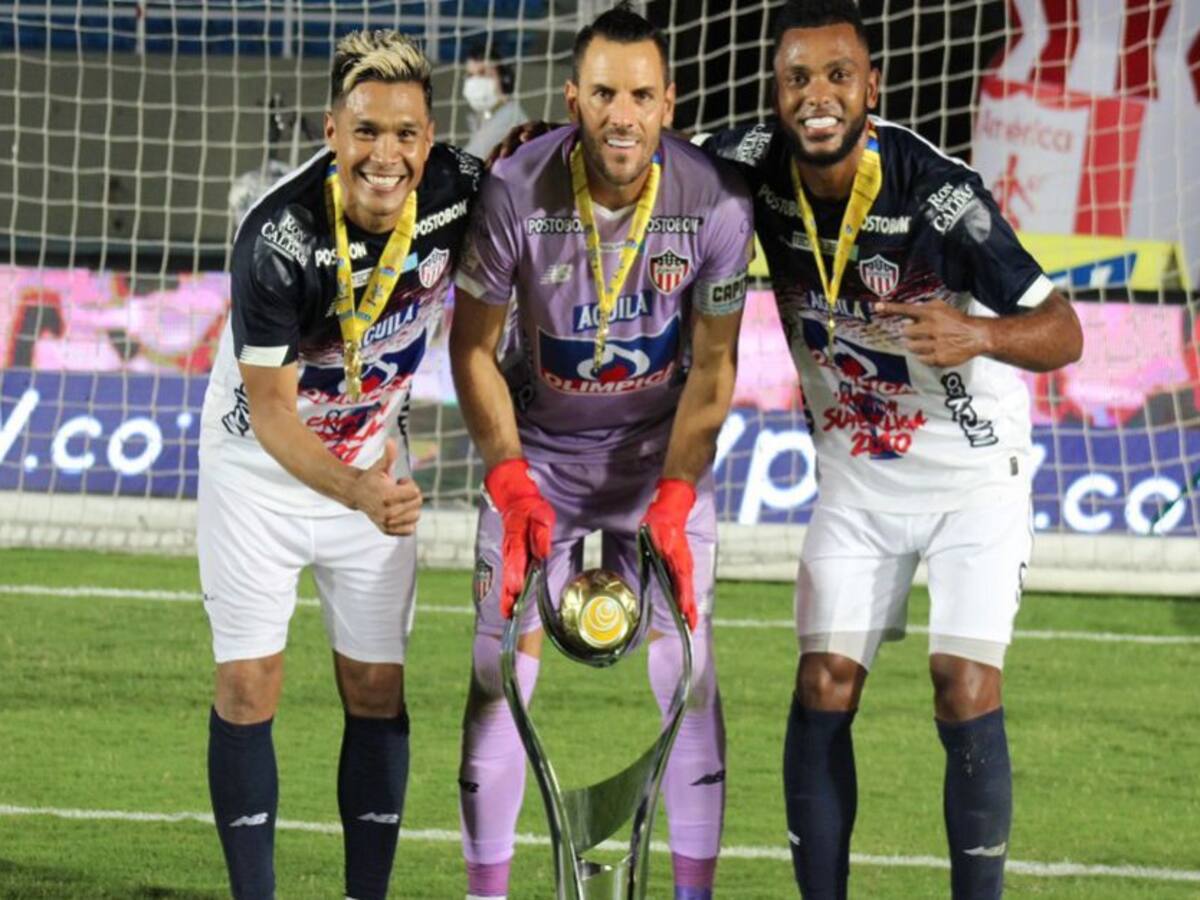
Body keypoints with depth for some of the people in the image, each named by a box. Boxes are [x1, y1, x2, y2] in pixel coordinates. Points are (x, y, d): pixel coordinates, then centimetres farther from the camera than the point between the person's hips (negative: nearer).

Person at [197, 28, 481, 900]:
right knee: (248, 688, -5)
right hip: (262, 467, -3)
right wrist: (354, 491, -46)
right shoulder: (278, 236, -31)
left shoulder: (459, 191, -20)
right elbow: (271, 412, -29)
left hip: (375, 466, 3)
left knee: (377, 689, 4)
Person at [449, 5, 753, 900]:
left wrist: (673, 501, -17)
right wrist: (510, 481, -18)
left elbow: (713, 367, -9)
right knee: (502, 669, -4)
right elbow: (473, 345, -9)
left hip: (662, 449, 0)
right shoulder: (516, 191, -22)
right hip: (538, 450, 0)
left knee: (687, 670, -5)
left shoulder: (717, 201, -19)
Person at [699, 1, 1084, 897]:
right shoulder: (753, 166, -13)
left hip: (977, 481, -4)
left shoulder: (938, 191, -27)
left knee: (966, 692, -14)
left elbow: (1063, 330, -25)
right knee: (824, 688, -4)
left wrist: (980, 335, -46)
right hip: (856, 480, 4)